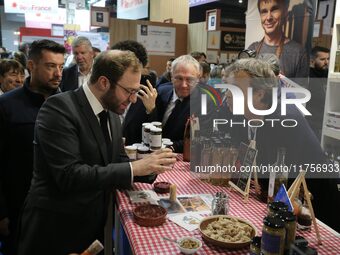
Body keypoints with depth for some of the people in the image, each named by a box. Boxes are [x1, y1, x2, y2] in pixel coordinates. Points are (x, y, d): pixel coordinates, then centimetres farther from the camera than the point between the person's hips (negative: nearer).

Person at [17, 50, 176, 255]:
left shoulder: (112, 116, 4)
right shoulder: (59, 108, -21)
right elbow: (69, 175, -28)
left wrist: (149, 167, -10)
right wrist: (134, 168, -27)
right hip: (57, 228, -7)